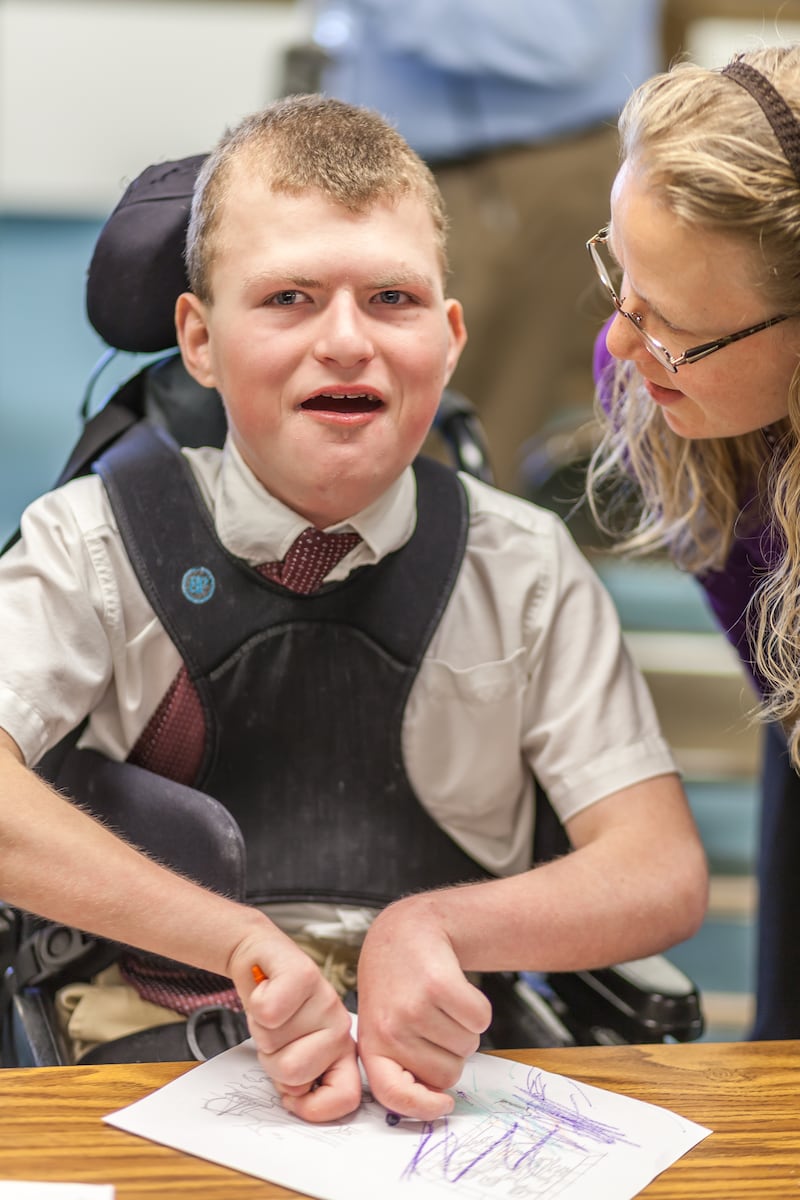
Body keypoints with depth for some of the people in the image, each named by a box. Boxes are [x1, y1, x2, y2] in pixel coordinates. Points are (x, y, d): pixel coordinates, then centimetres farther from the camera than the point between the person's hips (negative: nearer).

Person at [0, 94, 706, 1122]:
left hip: (440, 1071, 5)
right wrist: (249, 945, -29)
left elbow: (665, 873, -2)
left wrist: (432, 927, -20)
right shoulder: (98, 544, -1)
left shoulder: (524, 568, 5)